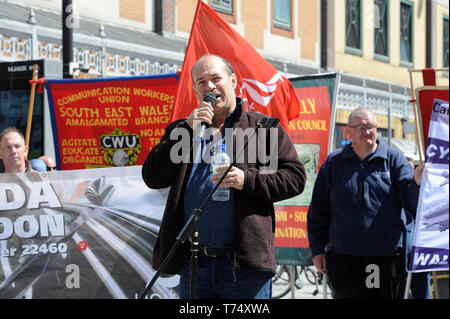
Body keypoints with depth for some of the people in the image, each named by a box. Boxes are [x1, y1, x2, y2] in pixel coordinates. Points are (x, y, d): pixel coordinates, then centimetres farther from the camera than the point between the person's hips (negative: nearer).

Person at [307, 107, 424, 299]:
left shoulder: (394, 159, 6)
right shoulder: (333, 162, 8)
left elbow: (410, 200, -5)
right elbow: (318, 210, 11)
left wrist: (417, 183, -28)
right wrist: (317, 249, 7)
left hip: (386, 258, 0)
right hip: (343, 258, 0)